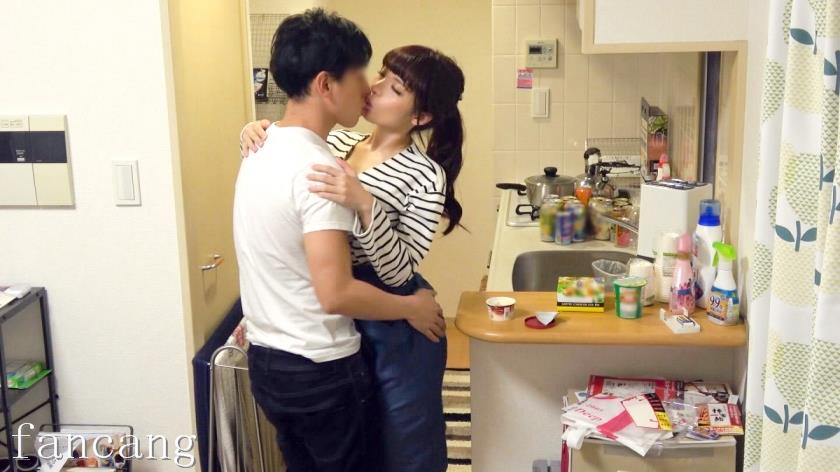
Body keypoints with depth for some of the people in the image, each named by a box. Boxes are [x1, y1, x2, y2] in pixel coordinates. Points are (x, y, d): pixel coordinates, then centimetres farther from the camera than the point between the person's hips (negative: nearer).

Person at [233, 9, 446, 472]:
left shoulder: (263, 150, 4)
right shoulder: (319, 169, -23)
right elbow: (336, 294, -27)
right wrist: (411, 308, -14)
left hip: (266, 359, 8)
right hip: (320, 370, -8)